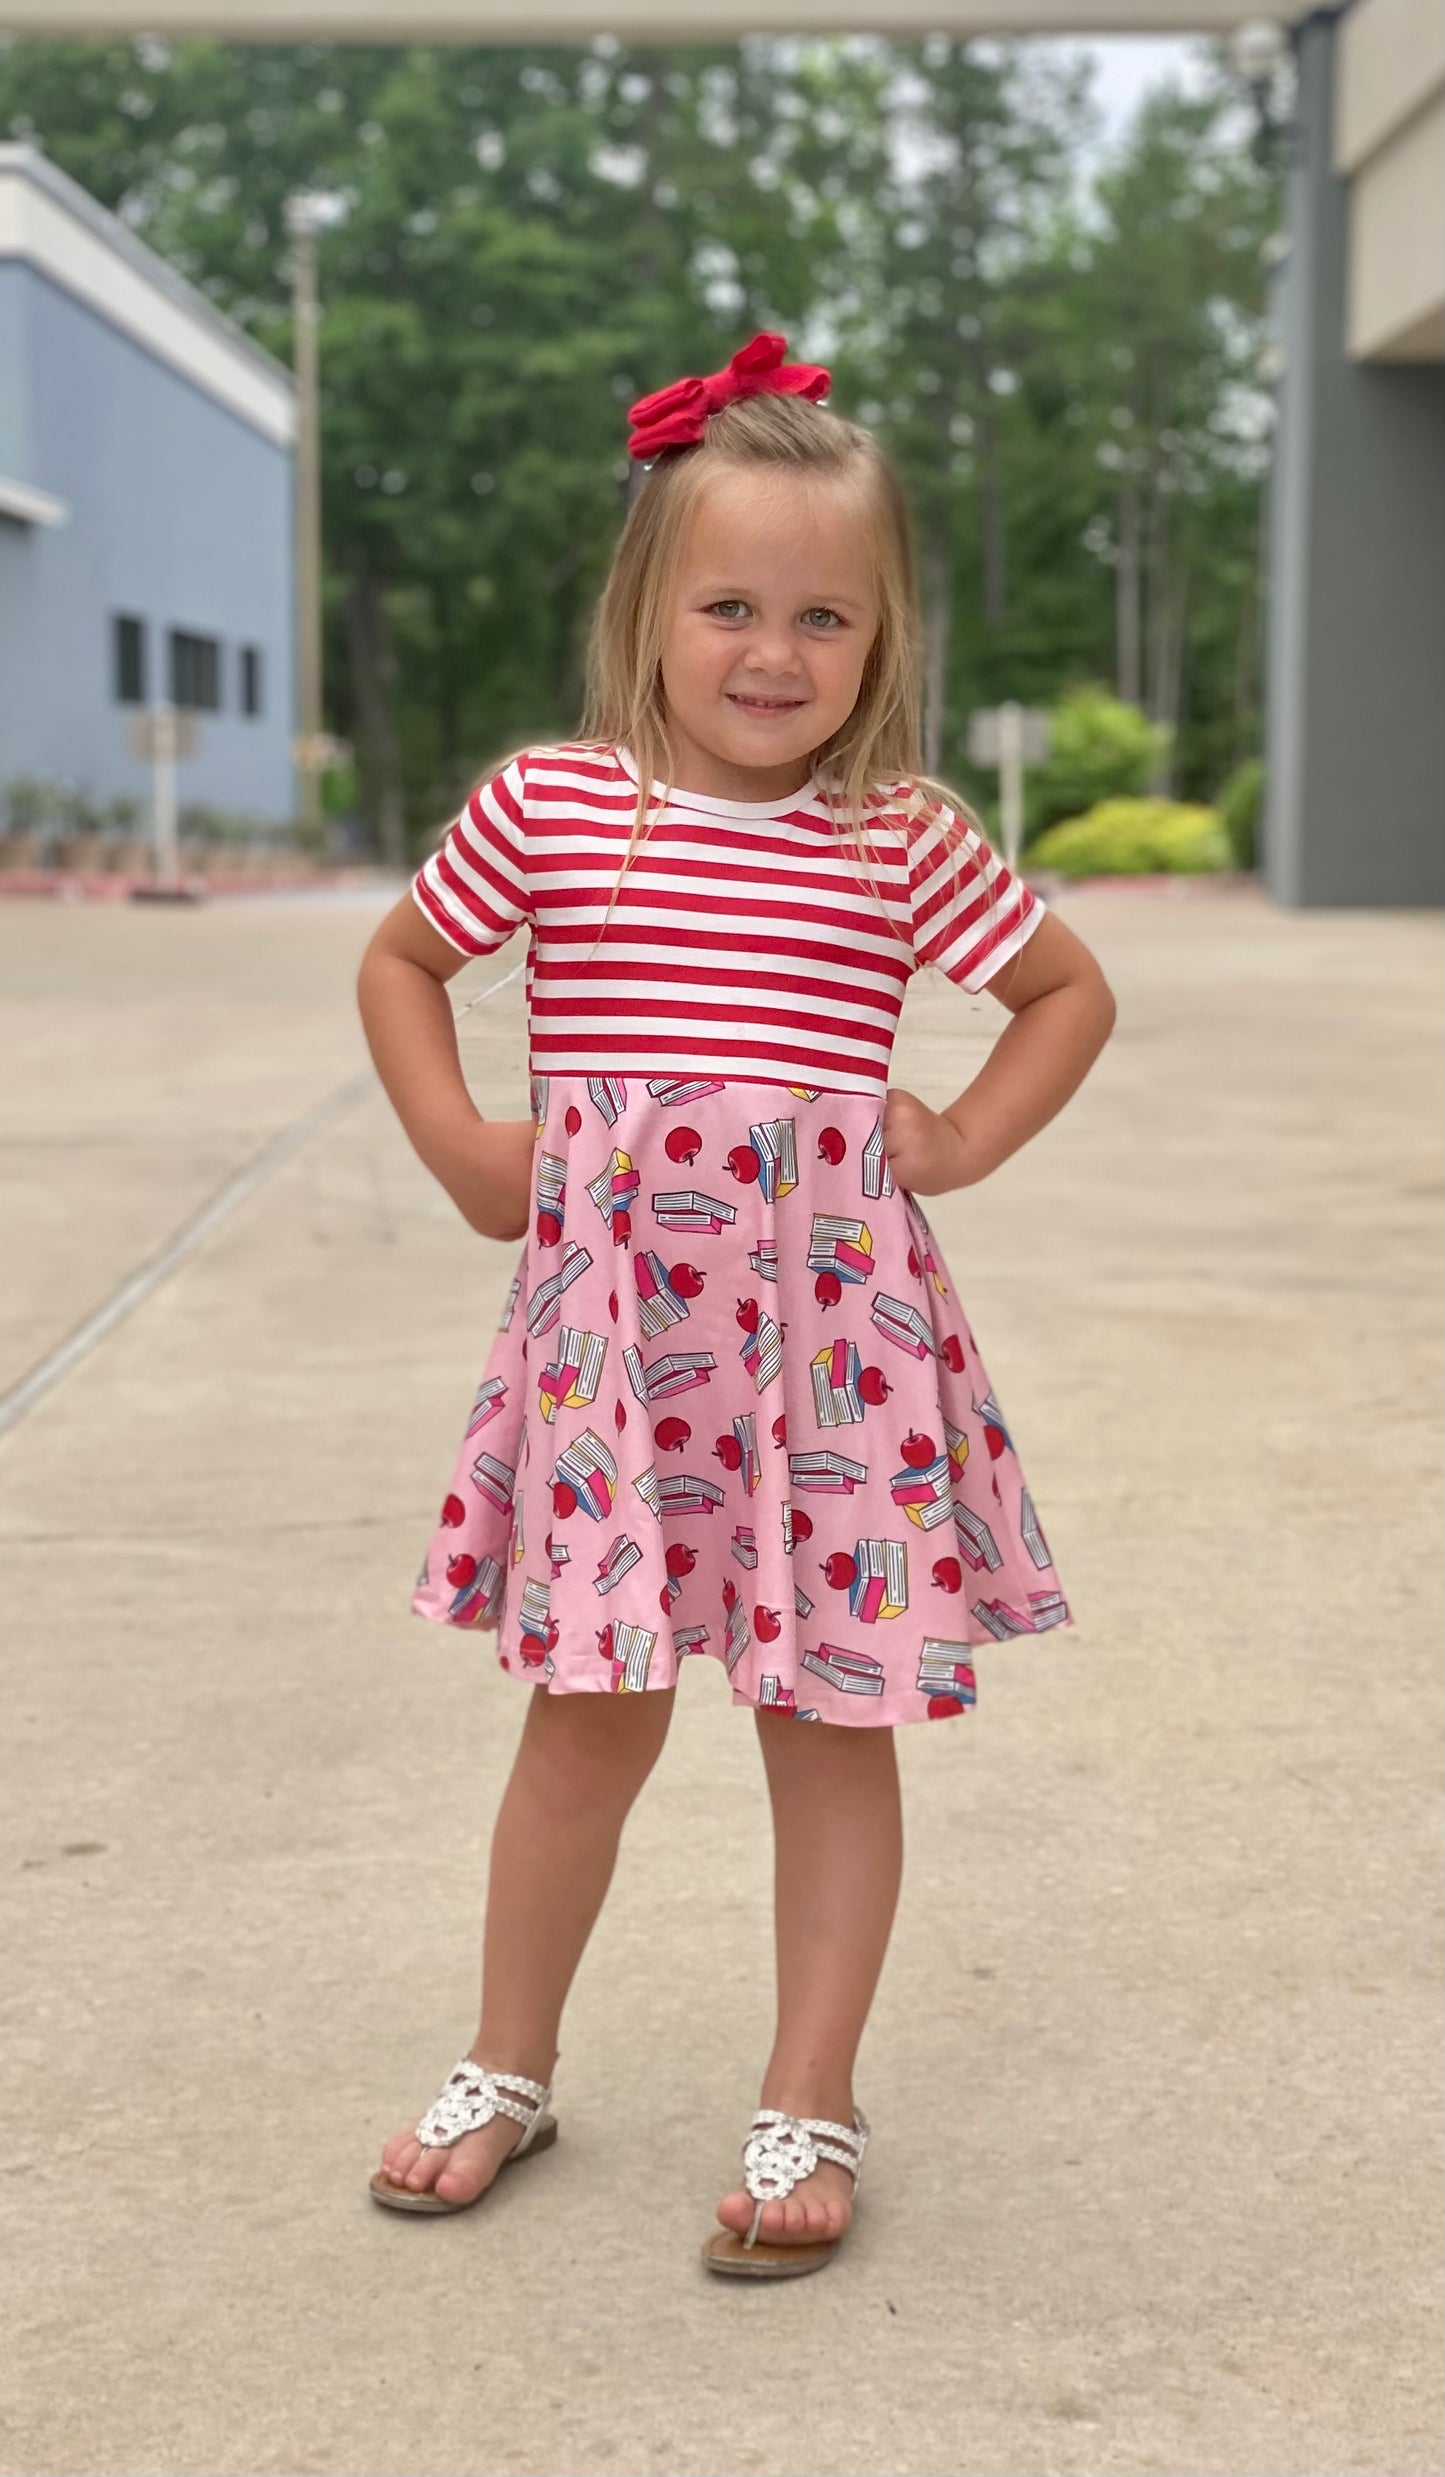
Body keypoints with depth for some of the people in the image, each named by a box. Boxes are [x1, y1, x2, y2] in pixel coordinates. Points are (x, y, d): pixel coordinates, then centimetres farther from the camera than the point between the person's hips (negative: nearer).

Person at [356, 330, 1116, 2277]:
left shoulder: (906, 840, 0)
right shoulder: (547, 805, 1)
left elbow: (1072, 987, 15)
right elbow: (401, 962, 16)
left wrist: (966, 1136, 2)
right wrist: (459, 1146, 5)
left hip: (831, 1321, 0)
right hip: (607, 1309, 0)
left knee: (833, 1717, 7)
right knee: (591, 1711, 7)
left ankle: (811, 2107, 22)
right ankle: (510, 2067, 28)